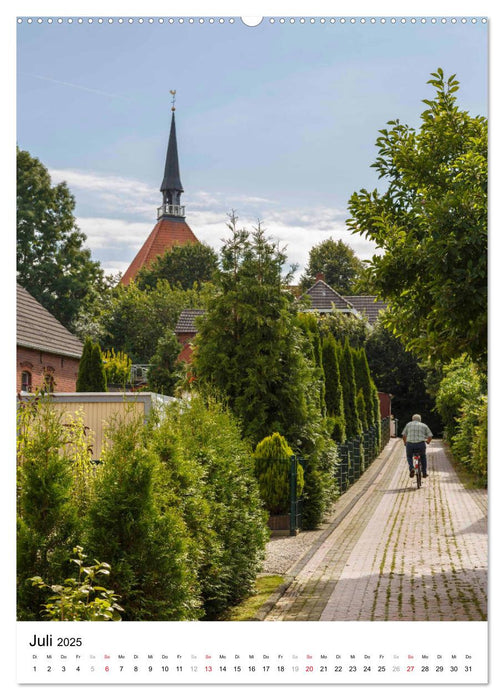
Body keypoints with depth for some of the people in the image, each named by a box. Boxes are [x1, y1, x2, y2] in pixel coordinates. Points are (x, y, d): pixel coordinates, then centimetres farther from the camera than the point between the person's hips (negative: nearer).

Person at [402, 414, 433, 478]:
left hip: (410, 444, 0)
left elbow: (404, 435, 15)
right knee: (423, 457, 29)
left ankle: (411, 468, 1)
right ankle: (424, 473, 27)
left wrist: (405, 443, 32)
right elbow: (430, 436, 12)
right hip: (421, 444, 0)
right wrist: (428, 441, 33)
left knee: (409, 456, 27)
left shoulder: (408, 424, 17)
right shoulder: (424, 426, 16)